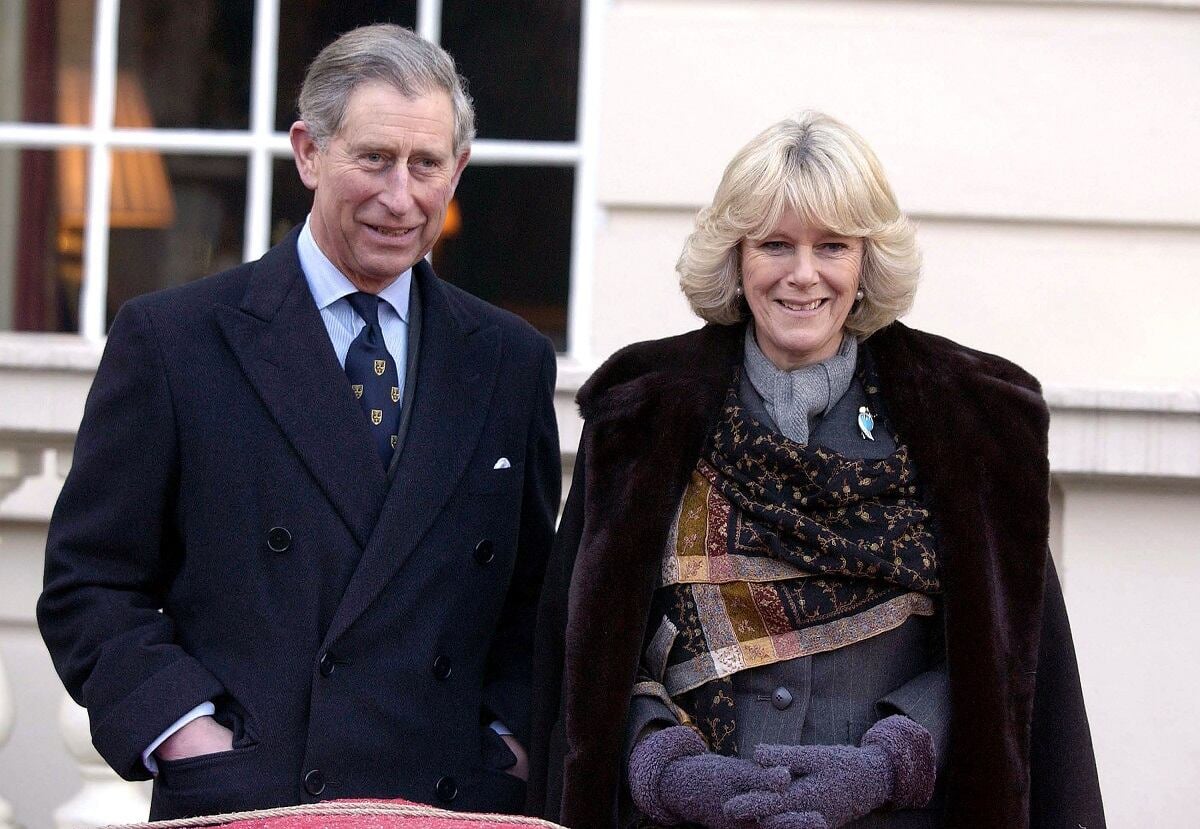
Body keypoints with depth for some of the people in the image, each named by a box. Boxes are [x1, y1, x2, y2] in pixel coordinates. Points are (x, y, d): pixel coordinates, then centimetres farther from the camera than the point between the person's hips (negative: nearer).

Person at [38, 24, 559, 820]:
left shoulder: (512, 361, 11)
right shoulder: (170, 339, 1)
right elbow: (89, 583, 1)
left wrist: (509, 745, 1)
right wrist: (189, 737, -11)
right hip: (241, 804, -2)